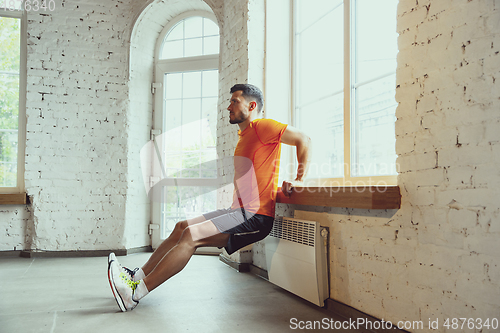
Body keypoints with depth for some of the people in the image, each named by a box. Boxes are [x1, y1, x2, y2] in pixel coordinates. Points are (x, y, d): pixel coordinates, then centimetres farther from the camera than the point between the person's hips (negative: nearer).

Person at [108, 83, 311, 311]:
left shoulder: (261, 126, -9)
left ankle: (136, 293, -18)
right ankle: (138, 276, 9)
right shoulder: (244, 135, 21)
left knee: (191, 235, -20)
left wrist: (299, 180, -13)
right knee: (182, 227, 4)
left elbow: (303, 139, -15)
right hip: (239, 211, 10)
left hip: (255, 216, -10)